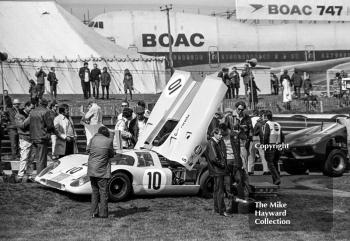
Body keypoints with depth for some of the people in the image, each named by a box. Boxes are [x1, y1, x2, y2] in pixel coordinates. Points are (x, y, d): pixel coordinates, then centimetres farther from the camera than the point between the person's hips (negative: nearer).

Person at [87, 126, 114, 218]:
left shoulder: (94, 138, 1)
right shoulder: (109, 140, -4)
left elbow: (88, 150, 13)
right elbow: (111, 154, 6)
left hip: (91, 170, 3)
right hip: (102, 170, -3)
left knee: (94, 191, 15)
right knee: (103, 192, 5)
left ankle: (93, 212, 15)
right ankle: (103, 213, 4)